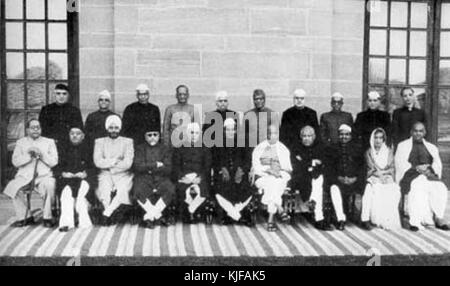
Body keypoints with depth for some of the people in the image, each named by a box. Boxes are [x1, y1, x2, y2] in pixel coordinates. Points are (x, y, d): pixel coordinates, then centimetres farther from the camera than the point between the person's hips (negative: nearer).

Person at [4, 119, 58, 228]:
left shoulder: (49, 142, 13)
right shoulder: (20, 142, 17)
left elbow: (54, 162, 3)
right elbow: (15, 162, 4)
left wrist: (41, 154, -11)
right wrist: (28, 155, -10)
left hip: (44, 175, -2)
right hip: (24, 176, 2)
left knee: (49, 185, -35)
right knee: (12, 187, -27)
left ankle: (48, 217, -16)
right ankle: (25, 216, -9)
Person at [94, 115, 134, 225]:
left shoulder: (127, 141, 11)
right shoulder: (99, 142, 14)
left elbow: (128, 163, -4)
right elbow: (97, 162, -1)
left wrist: (108, 163, -4)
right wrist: (116, 160, -6)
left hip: (123, 175, 0)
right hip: (105, 175, 1)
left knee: (121, 189, -31)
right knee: (105, 188, -31)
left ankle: (106, 214, -23)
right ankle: (109, 216, -20)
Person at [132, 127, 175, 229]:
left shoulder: (165, 149, 12)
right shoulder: (139, 149, 12)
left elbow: (168, 169, -1)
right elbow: (137, 167, -4)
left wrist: (149, 168, -7)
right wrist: (156, 165, -7)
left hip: (161, 179, 1)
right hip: (143, 179, 0)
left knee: (170, 190, -31)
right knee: (138, 191, -34)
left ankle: (149, 217, -20)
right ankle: (159, 216, -21)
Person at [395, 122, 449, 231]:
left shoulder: (432, 148, 23)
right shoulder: (402, 145, 15)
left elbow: (437, 164, 9)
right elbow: (400, 163, 2)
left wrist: (429, 168, -14)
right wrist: (416, 168, -14)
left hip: (429, 175, 3)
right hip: (410, 175, -3)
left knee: (440, 188, -30)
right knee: (417, 188, -36)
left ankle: (438, 218, -27)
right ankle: (415, 221, -38)